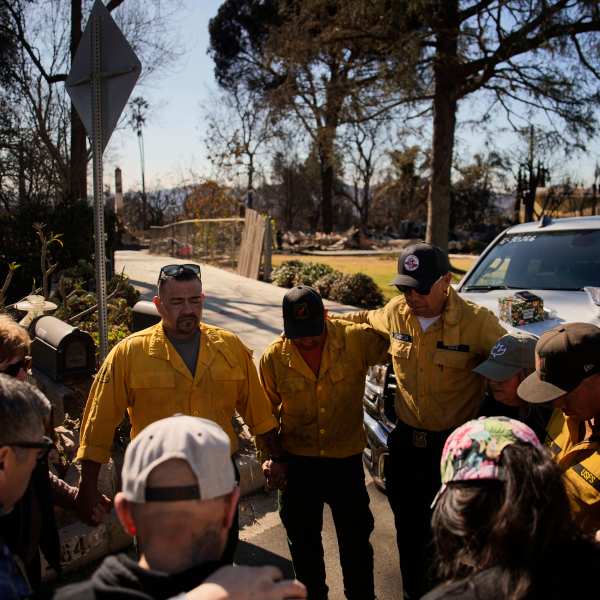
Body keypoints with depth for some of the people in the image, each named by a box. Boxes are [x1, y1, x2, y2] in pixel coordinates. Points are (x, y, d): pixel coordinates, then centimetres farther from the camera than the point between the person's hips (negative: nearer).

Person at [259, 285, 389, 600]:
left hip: (346, 459, -1)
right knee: (303, 541, 19)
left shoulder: (357, 339, -16)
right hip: (296, 463, 1)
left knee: (355, 538, 16)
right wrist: (271, 456, 1)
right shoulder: (274, 357, -11)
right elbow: (267, 412, 2)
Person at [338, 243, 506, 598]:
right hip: (407, 439, 5)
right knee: (409, 528, 21)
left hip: (456, 444, -5)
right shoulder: (396, 312, -5)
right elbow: (368, 319, 17)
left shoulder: (477, 321, -19)